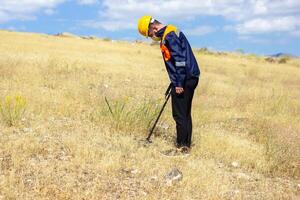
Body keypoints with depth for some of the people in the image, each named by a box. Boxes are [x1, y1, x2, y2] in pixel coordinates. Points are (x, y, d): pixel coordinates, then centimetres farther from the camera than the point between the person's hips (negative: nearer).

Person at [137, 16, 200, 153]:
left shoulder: (169, 35, -15)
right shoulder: (171, 33, 17)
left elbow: (180, 60, -22)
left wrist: (179, 84, -20)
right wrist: (175, 82, 24)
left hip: (184, 80, -10)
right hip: (189, 78, 11)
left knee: (179, 114, -3)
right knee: (185, 114, 14)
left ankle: (181, 146, 3)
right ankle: (186, 144, 21)